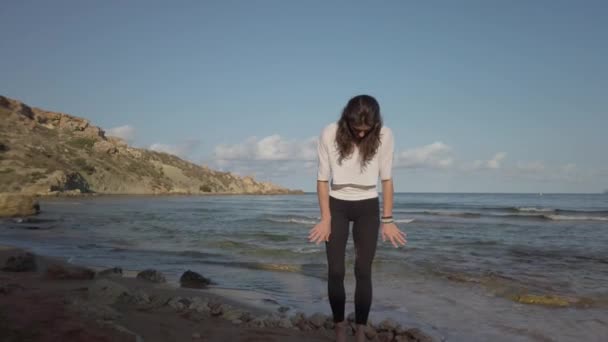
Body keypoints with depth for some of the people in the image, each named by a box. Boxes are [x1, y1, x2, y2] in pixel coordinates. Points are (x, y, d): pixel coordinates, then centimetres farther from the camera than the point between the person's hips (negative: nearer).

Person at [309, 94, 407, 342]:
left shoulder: (384, 136, -17)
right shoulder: (329, 134, -18)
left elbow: (386, 179, -8)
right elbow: (323, 179, -10)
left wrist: (387, 220, -7)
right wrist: (326, 219, -10)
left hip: (368, 207, 0)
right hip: (337, 206, 0)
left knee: (363, 271, -2)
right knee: (335, 271, -1)